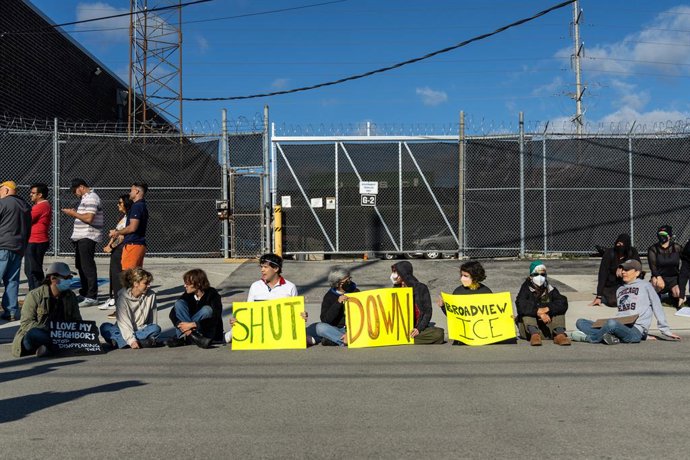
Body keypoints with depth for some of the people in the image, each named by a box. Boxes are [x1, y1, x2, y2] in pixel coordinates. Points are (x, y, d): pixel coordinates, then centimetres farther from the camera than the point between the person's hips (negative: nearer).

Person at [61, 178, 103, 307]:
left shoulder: (91, 198, -13)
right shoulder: (86, 198, 19)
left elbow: (89, 218, -22)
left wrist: (74, 213, -11)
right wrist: (74, 213, 8)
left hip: (87, 237, -11)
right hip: (81, 237, 11)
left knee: (88, 267, -8)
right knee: (80, 265, 16)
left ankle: (92, 297, -5)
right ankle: (85, 293, 27)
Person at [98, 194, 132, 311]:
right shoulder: (122, 217, 18)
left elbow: (123, 236, -17)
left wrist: (111, 247, -11)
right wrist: (108, 245, 8)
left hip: (122, 249, -10)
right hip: (115, 249, 10)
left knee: (118, 274, -7)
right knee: (113, 274, 12)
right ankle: (113, 299, 19)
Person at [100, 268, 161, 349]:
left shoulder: (151, 295, -2)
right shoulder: (123, 297, -12)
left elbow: (153, 318, 3)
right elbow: (124, 322, -20)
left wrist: (151, 333, -5)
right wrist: (131, 340, -30)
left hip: (141, 330, 2)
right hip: (125, 331, -1)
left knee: (156, 328, -27)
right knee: (105, 327, -27)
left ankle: (119, 341, -31)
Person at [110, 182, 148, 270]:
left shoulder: (137, 206, -11)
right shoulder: (143, 206, 19)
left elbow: (133, 227, -19)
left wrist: (117, 232, -4)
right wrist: (119, 232, 21)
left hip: (133, 244, -10)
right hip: (140, 244, 10)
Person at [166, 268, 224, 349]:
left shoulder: (212, 295, -17)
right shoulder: (188, 295, -4)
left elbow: (216, 319, -29)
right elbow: (172, 313, -7)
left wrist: (192, 325, -33)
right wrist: (181, 325, -27)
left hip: (209, 333, -4)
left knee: (207, 310, -31)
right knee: (179, 303, -13)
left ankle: (184, 337, -28)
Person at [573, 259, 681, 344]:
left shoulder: (645, 285, 9)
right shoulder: (620, 290, 26)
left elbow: (657, 308, 6)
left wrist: (665, 330, 3)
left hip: (635, 330, -6)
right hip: (620, 328, 7)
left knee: (612, 323, -40)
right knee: (580, 322, -10)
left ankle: (589, 338, -17)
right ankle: (611, 337, -28)